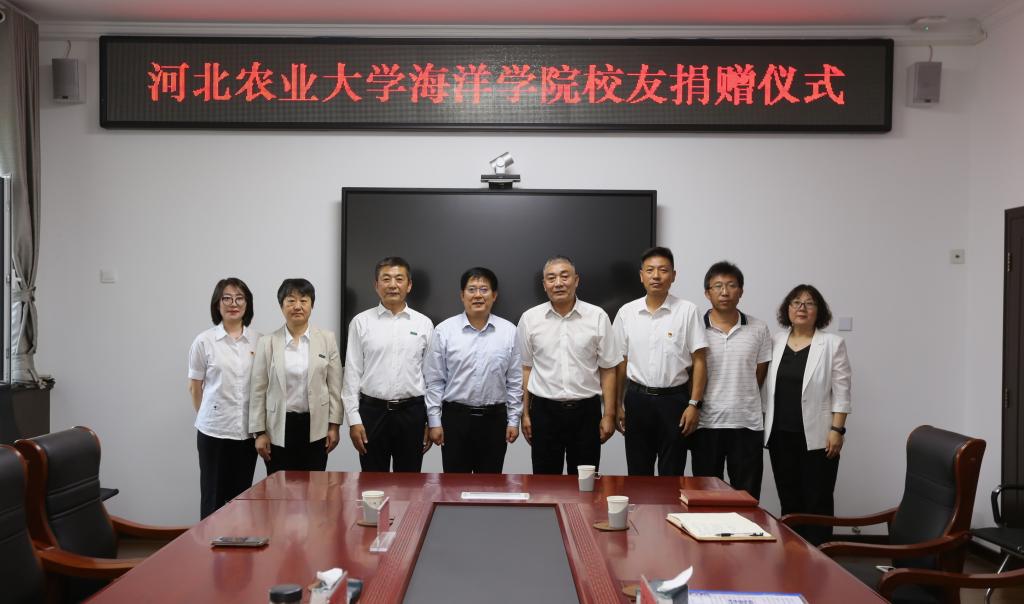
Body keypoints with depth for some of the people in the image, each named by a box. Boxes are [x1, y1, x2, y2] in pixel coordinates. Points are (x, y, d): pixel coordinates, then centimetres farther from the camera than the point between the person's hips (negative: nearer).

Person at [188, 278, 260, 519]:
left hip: (247, 429, 2)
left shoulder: (258, 341, 3)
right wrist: (207, 416, 11)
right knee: (214, 495, 6)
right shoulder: (204, 341, -3)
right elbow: (195, 387, 6)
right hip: (214, 430, -2)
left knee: (242, 495, 11)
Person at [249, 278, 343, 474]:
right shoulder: (267, 342, 0)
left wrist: (334, 425, -1)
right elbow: (259, 391, 1)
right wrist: (259, 432, -2)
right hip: (279, 428, 0)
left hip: (315, 427, 1)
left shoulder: (327, 339, 2)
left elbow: (335, 386, 3)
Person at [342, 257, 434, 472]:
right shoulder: (361, 322, 1)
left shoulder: (424, 324, 4)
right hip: (372, 412, -1)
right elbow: (352, 373, 1)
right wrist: (354, 420, -5)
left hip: (411, 413, 1)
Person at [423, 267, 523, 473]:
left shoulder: (509, 331, 1)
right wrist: (434, 422, -3)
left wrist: (513, 420, 3)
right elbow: (434, 381, -1)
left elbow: (515, 381, 4)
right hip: (455, 417, -1)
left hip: (494, 419, 1)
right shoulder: (444, 331, -3)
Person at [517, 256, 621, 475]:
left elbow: (608, 369, 0)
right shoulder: (529, 319, 1)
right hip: (544, 410, 1)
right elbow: (525, 368, 6)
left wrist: (609, 415, -2)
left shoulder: (598, 317, -2)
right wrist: (525, 413, 4)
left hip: (586, 410, 0)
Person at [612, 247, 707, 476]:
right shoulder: (626, 312, 3)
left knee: (672, 475, 6)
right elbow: (621, 362, 8)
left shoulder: (687, 311, -4)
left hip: (674, 399, -2)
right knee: (638, 474, 11)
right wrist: (618, 405, 8)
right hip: (637, 399, 2)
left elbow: (698, 361, -4)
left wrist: (694, 404, -9)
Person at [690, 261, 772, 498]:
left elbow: (759, 376, 9)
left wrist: (741, 399, 5)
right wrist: (694, 408, -1)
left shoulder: (759, 329, 3)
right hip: (706, 425, -1)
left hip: (747, 425, 1)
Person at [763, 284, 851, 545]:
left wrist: (837, 430, -11)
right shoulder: (776, 342, 9)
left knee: (817, 502, 1)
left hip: (817, 437, -3)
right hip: (781, 435, 4)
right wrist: (763, 427, 7)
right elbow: (767, 388, 10)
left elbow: (841, 392, -5)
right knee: (789, 501, 10)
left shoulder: (832, 344, -1)